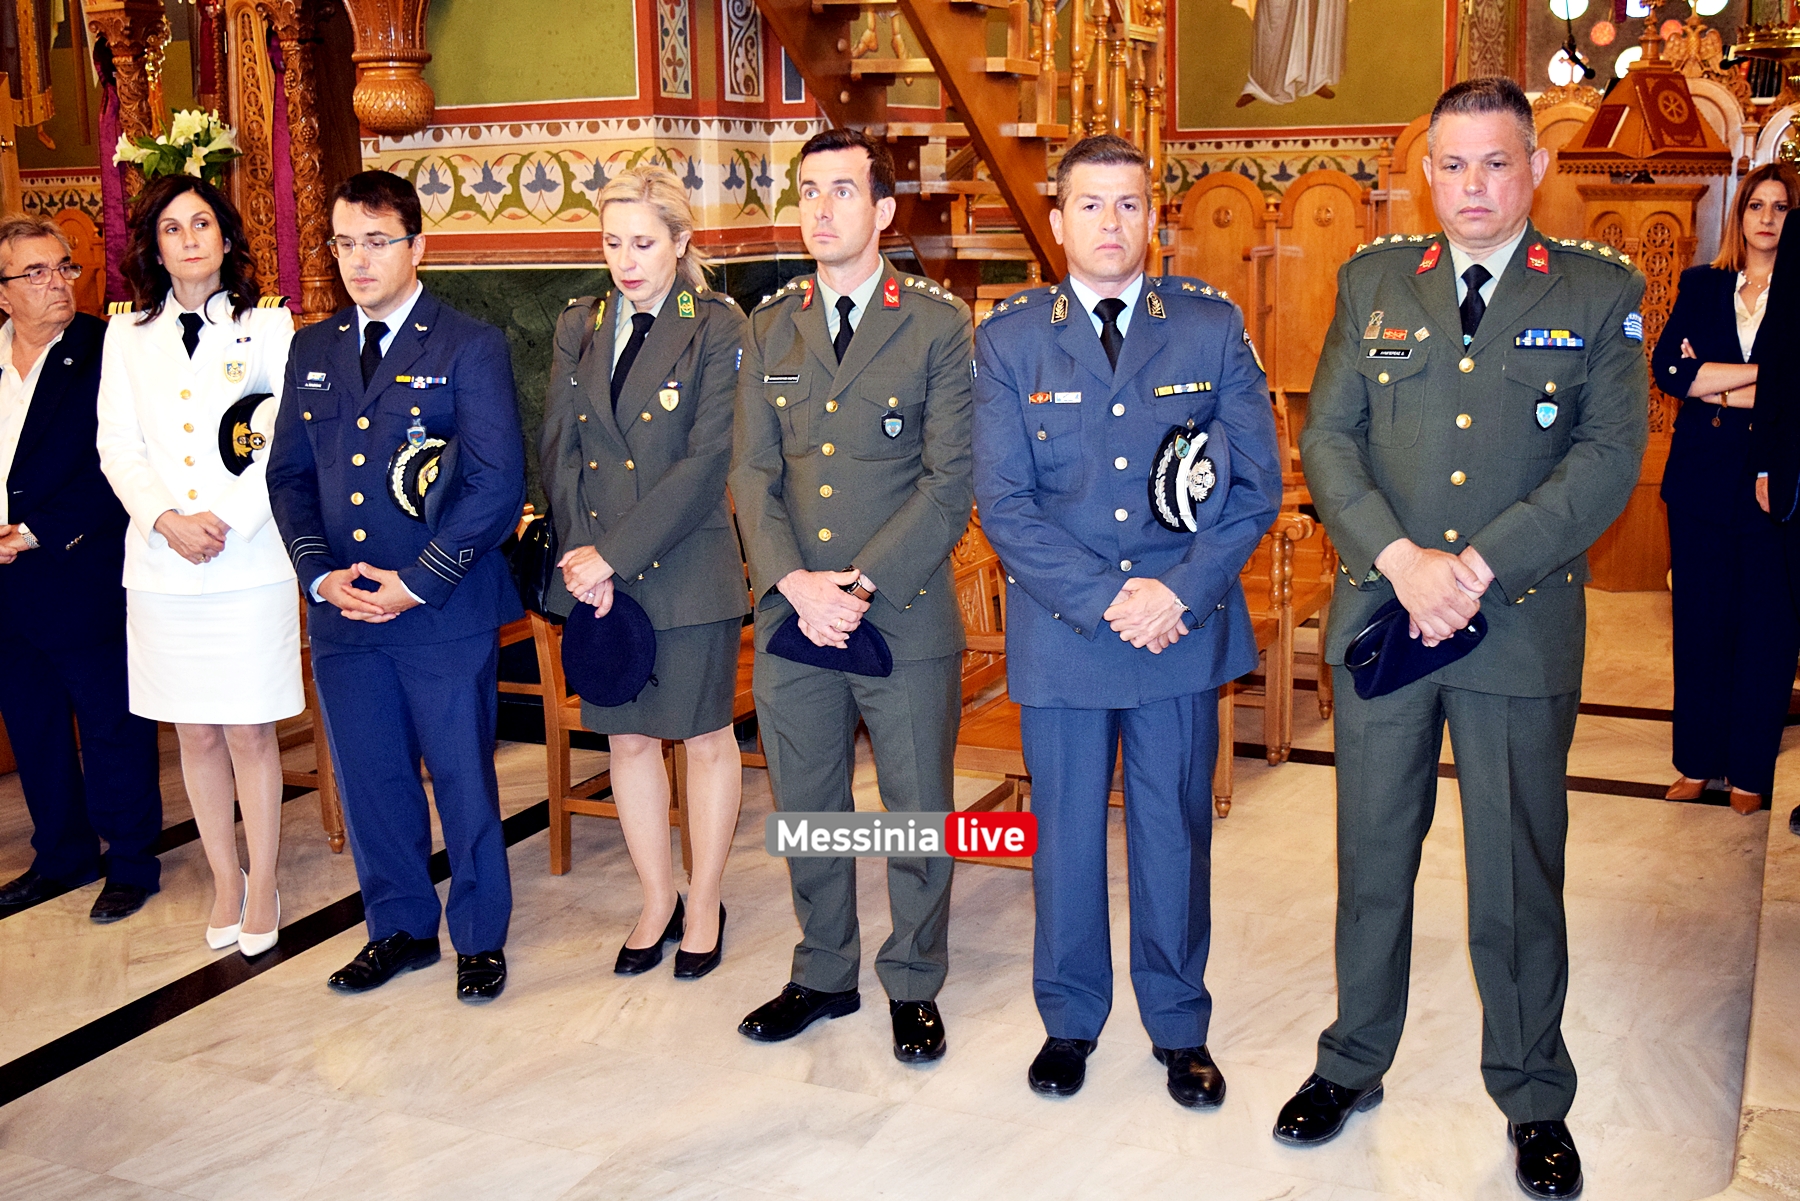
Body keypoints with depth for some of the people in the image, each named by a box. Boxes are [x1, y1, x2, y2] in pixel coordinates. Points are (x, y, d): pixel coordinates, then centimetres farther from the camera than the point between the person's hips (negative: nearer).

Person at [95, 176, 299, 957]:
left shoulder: (267, 324, 3)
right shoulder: (127, 335, 10)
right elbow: (117, 448, 6)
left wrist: (227, 519, -13)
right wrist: (166, 520, -10)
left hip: (250, 563, -3)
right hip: (161, 569, 3)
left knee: (250, 732, 1)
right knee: (196, 734, 9)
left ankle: (263, 891, 13)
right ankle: (225, 882, 22)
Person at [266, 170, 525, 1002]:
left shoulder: (470, 348, -5)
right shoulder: (312, 351, 11)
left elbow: (498, 486, -10)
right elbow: (289, 474, 13)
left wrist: (417, 582, -14)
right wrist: (322, 575, -3)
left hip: (445, 613, -5)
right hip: (342, 615, 5)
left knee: (463, 779, 5)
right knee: (368, 779, 14)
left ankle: (481, 938, 23)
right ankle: (400, 927, 31)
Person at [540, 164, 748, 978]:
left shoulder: (717, 326, -6)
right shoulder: (580, 326, 9)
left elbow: (708, 459, -14)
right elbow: (557, 447, 6)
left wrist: (616, 552, -17)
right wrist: (583, 554, -8)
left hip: (687, 568, -4)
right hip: (595, 569, 5)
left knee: (706, 736, 7)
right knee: (626, 736, 12)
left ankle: (704, 905, 24)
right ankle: (657, 900, 28)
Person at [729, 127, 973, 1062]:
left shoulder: (939, 323, -2)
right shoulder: (769, 328, 9)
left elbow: (951, 479, -8)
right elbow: (752, 473, 4)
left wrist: (863, 583, -16)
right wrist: (795, 584, -12)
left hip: (906, 617, -3)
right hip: (790, 617, 4)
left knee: (917, 814, 8)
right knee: (805, 810, 14)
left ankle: (914, 986, 27)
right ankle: (824, 975, 33)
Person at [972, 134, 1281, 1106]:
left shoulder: (1212, 327, 1)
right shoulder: (1009, 339, 0)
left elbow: (1257, 483, -1)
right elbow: (1003, 501, -5)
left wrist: (1178, 591, -14)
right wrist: (1104, 600, -15)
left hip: (1185, 627, 0)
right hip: (1059, 632, 0)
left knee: (1175, 831, 12)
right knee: (1065, 833, 12)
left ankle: (1179, 1026, 30)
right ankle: (1069, 1020, 32)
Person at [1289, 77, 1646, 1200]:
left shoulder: (1601, 293, 1)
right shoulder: (1374, 281, 7)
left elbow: (1609, 457, -7)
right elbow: (1327, 438, 1)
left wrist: (1479, 566, -18)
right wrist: (1404, 559, -14)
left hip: (1524, 626, -2)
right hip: (1379, 619, 2)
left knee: (1520, 878, 8)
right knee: (1373, 862, 14)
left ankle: (1534, 1100, 27)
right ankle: (1354, 1065, 32)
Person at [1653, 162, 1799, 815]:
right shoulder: (1701, 287, 9)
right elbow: (1667, 367, -6)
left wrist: (1713, 388, -8)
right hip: (1703, 482, 2)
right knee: (1698, 624, 7)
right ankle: (1697, 761, 18)